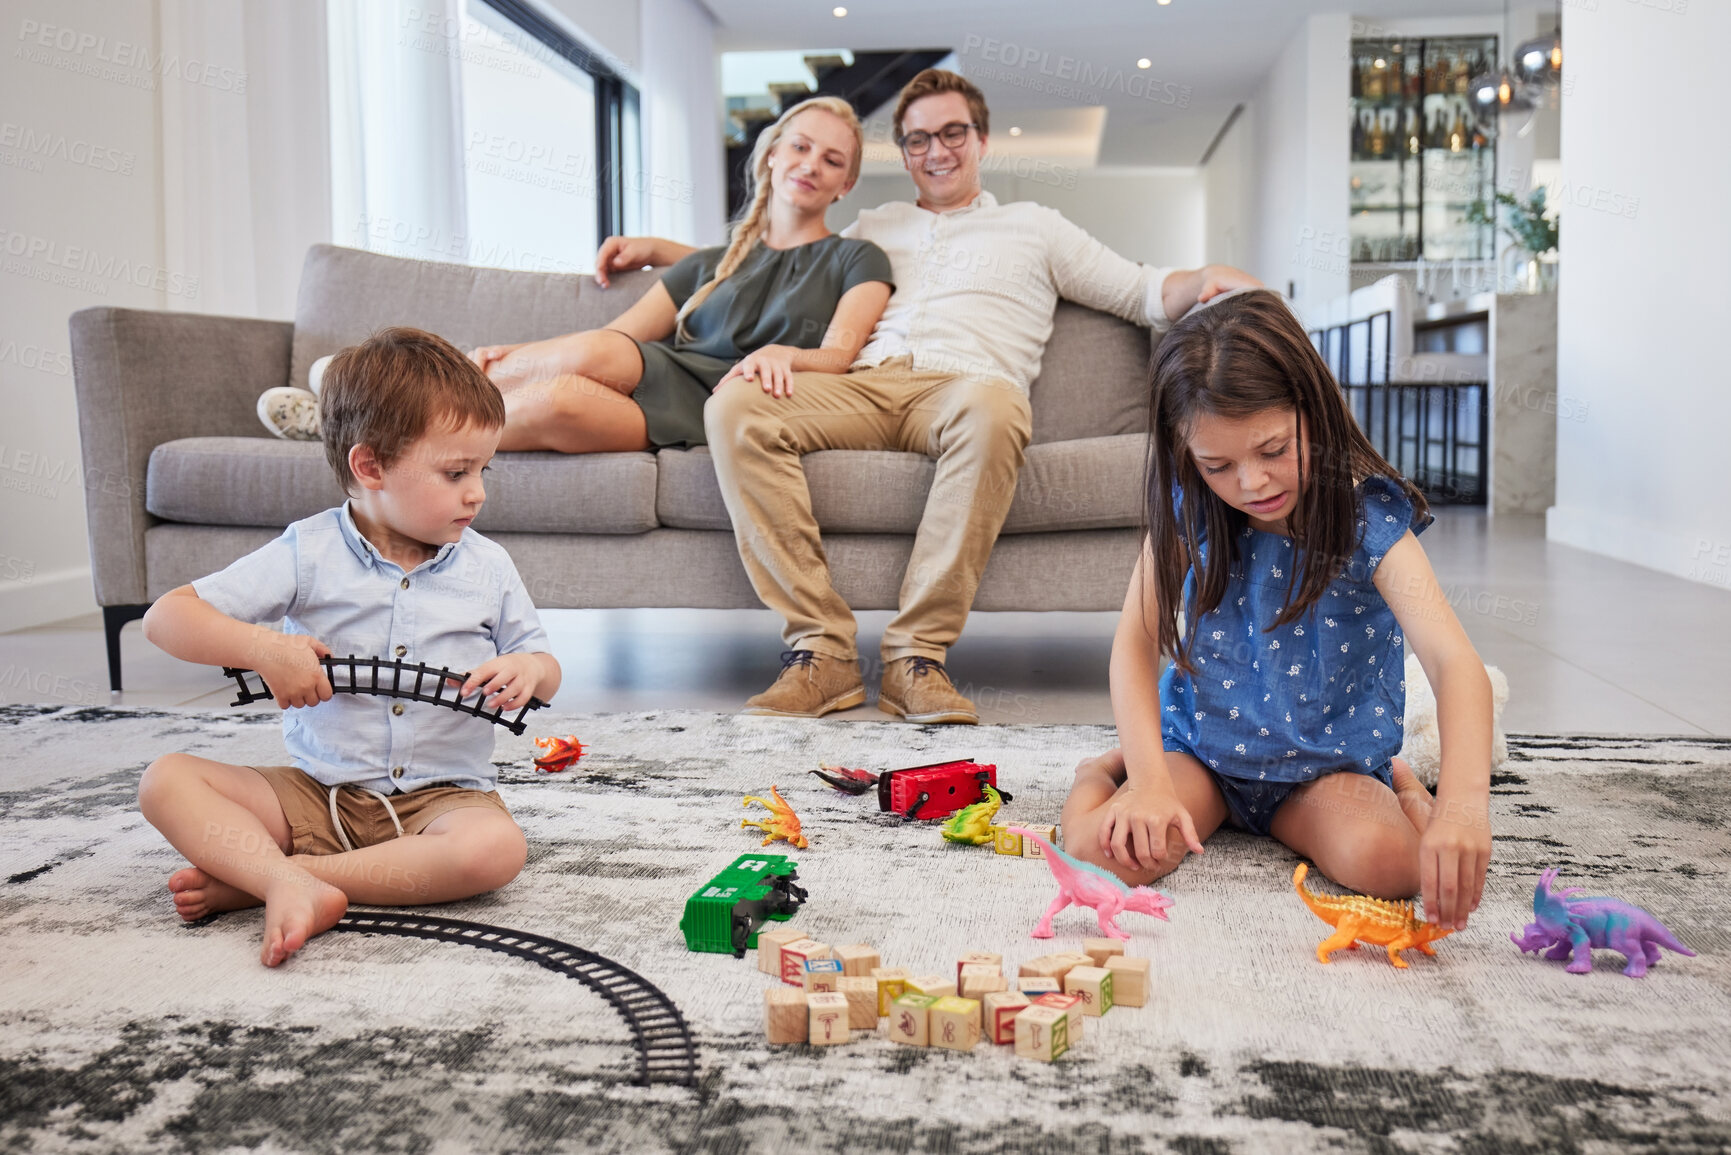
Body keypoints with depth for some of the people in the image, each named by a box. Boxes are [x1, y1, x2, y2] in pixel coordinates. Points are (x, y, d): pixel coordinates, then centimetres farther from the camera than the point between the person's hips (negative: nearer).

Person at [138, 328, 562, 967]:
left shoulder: (488, 567, 1)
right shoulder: (308, 553, -5)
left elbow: (543, 665, 12)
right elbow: (166, 617, -8)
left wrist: (530, 670, -13)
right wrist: (262, 648, -25)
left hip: (442, 791, 0)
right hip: (318, 790, 0)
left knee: (496, 847, -33)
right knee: (167, 780, -16)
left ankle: (257, 876, -24)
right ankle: (295, 887, -36)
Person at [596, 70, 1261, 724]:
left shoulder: (1033, 226, 29)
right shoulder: (872, 228, 36)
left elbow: (1145, 294, 22)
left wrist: (1207, 280, -1)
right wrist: (656, 248, 31)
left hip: (958, 386, -2)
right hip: (859, 386, 3)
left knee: (994, 407, -42)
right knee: (734, 407, -29)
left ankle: (916, 655, -35)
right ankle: (823, 648, -31)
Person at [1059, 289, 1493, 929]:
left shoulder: (1367, 517, -20)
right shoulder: (1187, 509, -9)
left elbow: (1456, 663, -31)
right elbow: (1136, 642, -8)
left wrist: (1462, 804, -48)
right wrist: (1149, 778, -22)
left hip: (1327, 760, -2)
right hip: (1200, 741, 2)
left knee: (1386, 861, -33)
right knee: (1103, 849, -25)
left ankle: (1401, 786, 1)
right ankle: (1109, 769, 9)